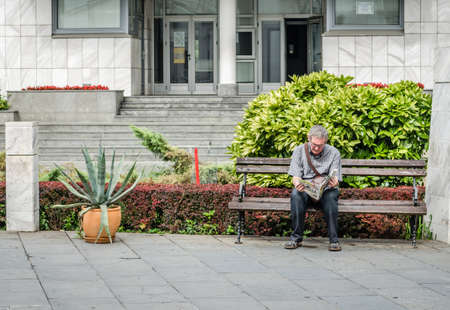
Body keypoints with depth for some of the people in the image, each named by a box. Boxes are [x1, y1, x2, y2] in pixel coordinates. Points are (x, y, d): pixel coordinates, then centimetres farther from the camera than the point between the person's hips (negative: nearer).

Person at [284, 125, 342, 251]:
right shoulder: (299, 151, 3)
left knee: (331, 196, -36)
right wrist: (297, 184, -29)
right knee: (295, 194, -34)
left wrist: (334, 183, -31)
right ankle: (296, 238, -28)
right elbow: (295, 177, -3)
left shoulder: (333, 153, 0)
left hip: (325, 190, -1)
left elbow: (335, 179, -5)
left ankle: (334, 240, -30)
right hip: (305, 190, 1)